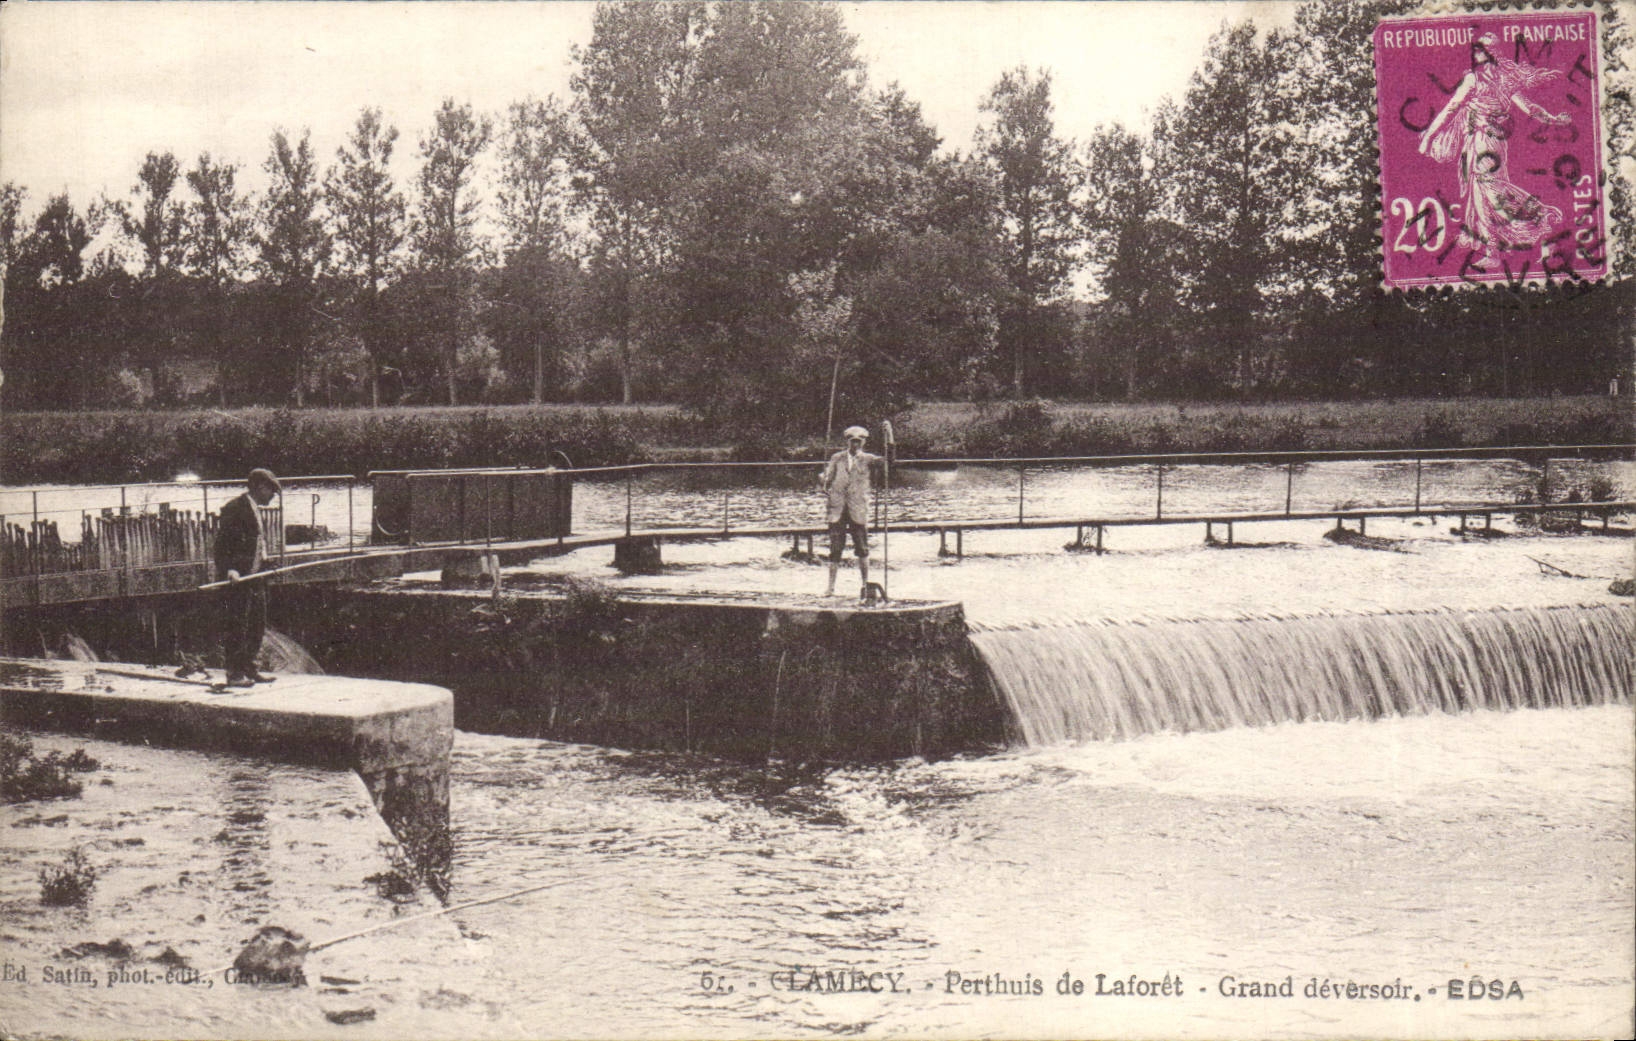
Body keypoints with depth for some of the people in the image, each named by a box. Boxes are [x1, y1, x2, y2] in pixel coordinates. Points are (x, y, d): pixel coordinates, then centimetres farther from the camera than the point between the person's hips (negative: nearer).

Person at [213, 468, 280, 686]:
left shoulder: (254, 510, 18)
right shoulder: (235, 508, -12)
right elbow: (222, 542, -17)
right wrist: (228, 569, -26)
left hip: (255, 576, 10)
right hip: (237, 578, -10)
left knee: (258, 624, 11)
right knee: (236, 625, -5)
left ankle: (249, 669, 19)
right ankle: (235, 673, -2)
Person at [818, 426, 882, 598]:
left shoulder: (866, 459, 6)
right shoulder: (837, 458, 11)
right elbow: (827, 480, 10)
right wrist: (823, 484, -14)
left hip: (858, 511, -1)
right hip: (837, 509, 1)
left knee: (862, 549, 1)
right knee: (835, 549, 0)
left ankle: (866, 585, 12)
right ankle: (831, 587, 4)